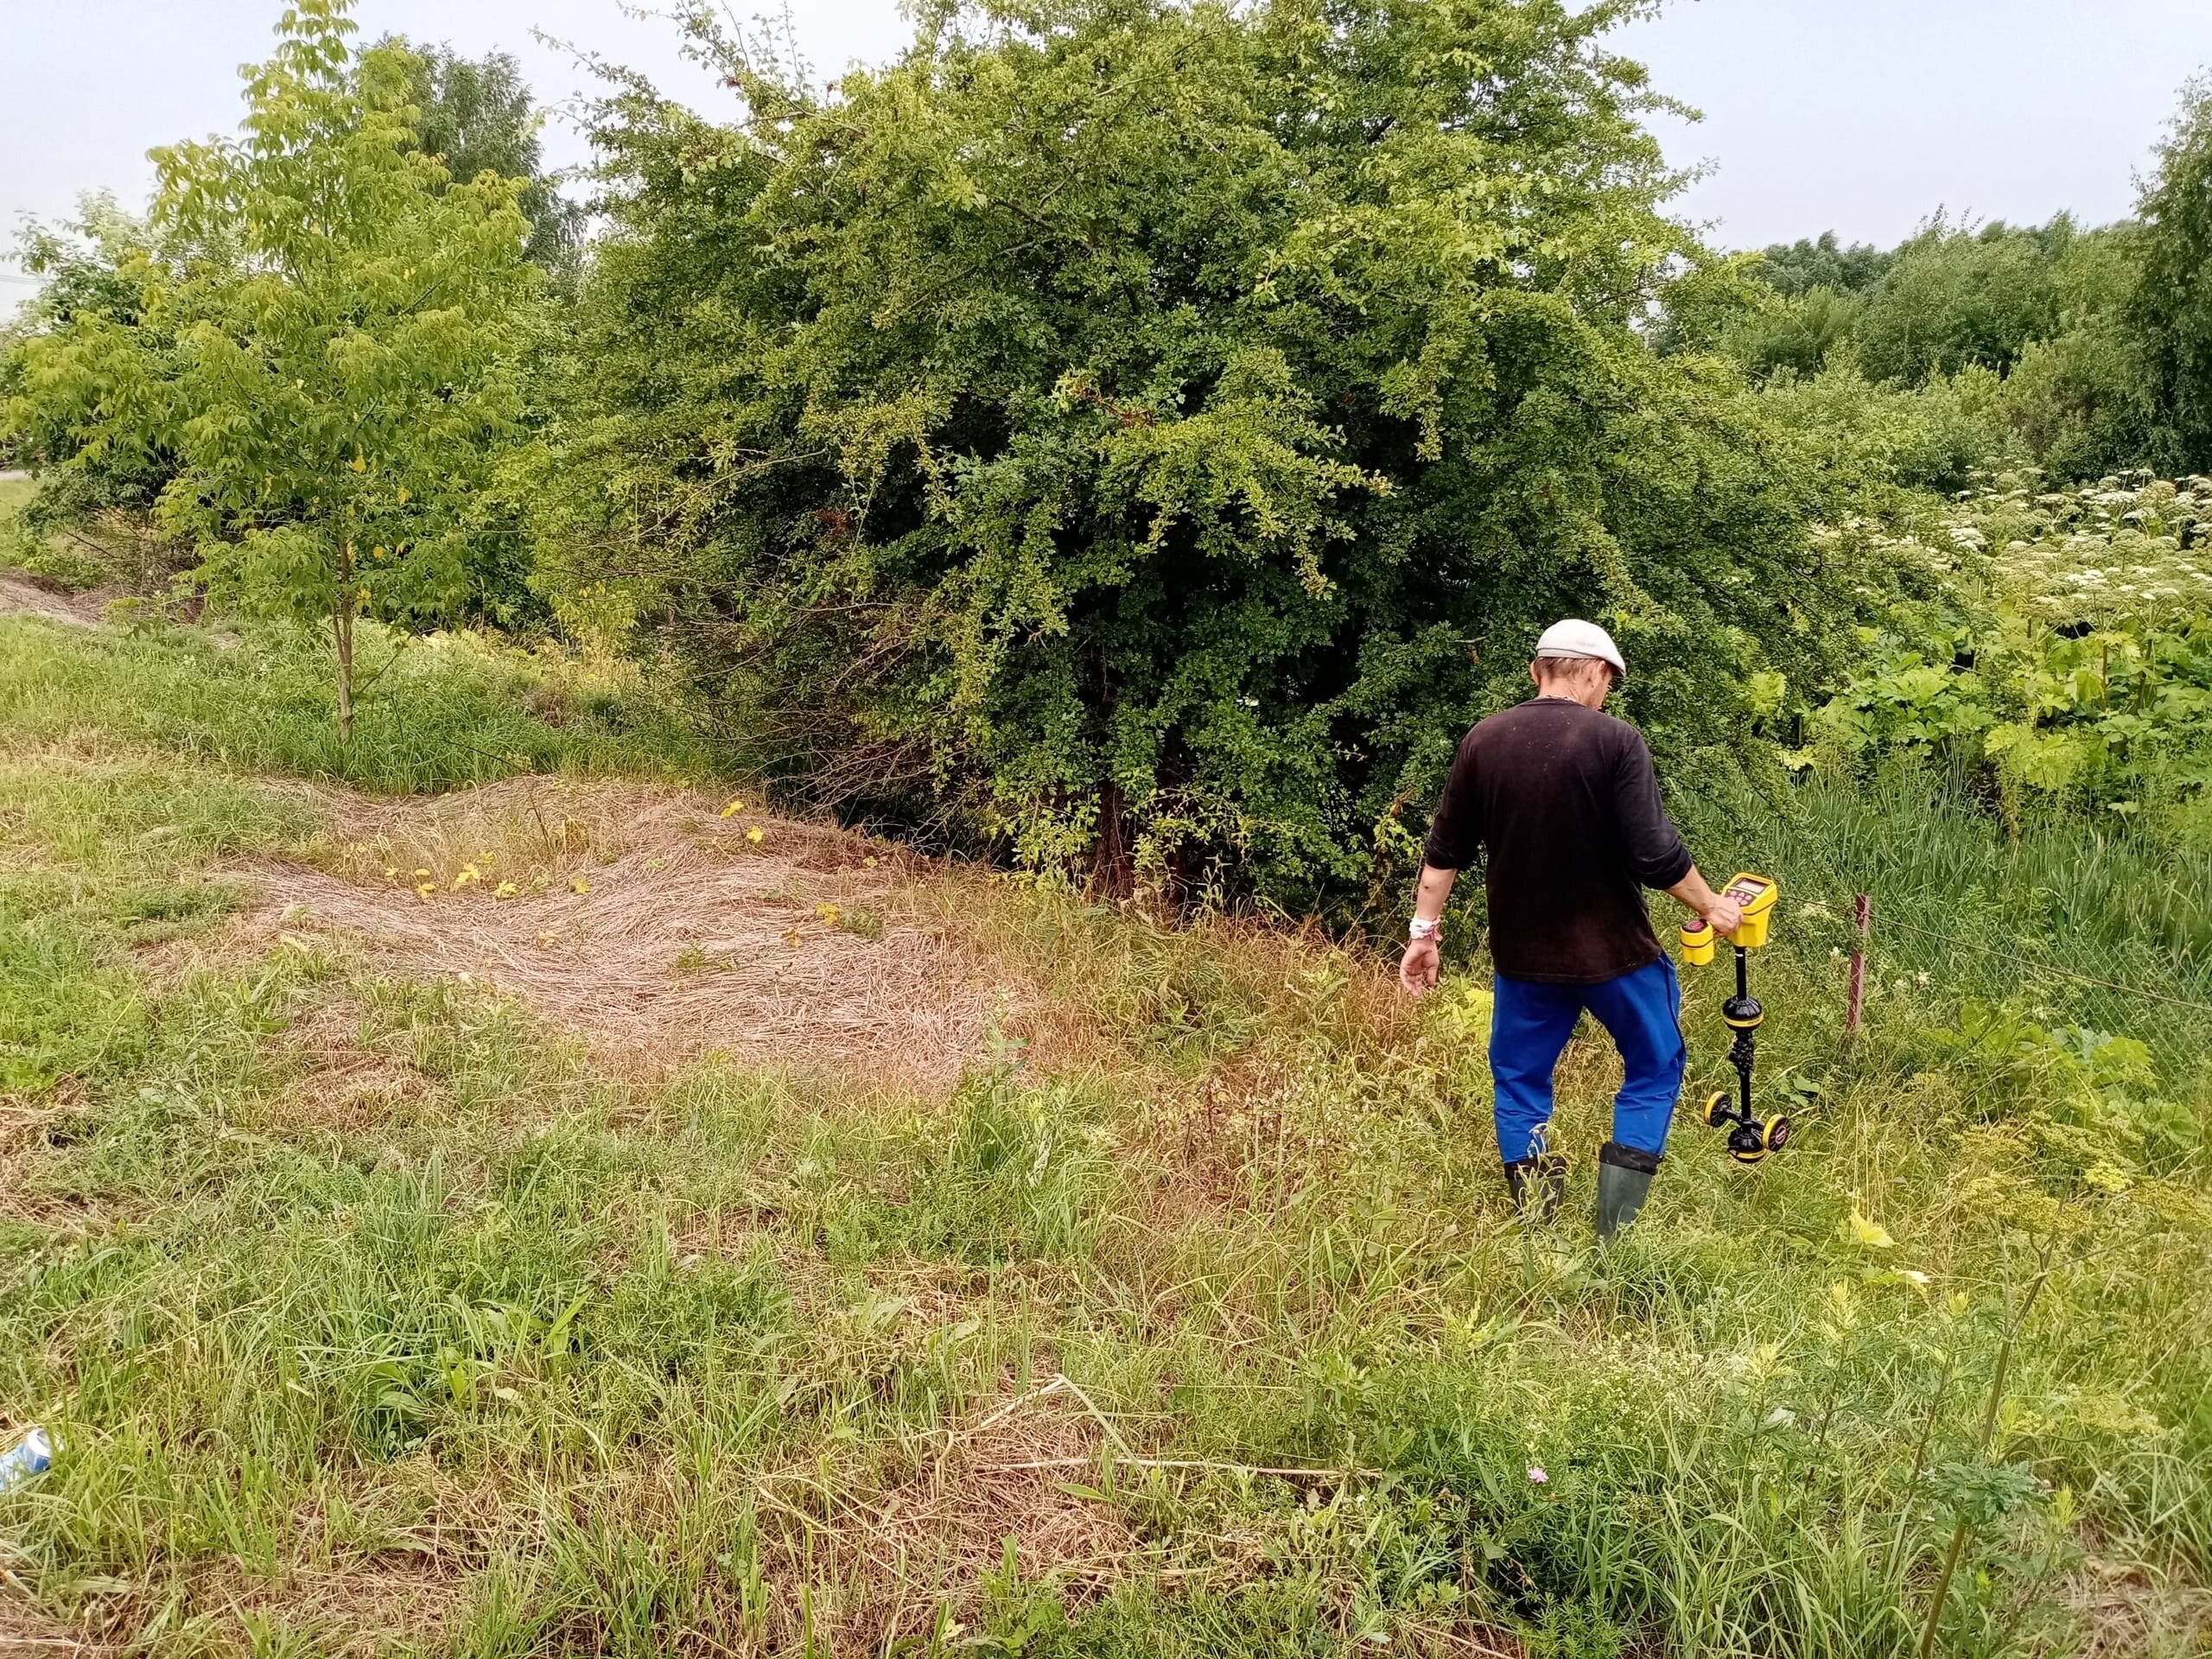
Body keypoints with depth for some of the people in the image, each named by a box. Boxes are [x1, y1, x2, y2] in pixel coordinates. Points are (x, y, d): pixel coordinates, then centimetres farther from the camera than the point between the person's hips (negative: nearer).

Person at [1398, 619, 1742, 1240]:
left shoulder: (1484, 740, -3)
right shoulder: (1615, 741, -15)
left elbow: (1444, 851, 2)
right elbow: (1655, 856, -18)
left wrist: (1423, 933, 11)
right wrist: (1712, 906, -1)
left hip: (1524, 955, 3)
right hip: (1614, 952, -3)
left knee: (1520, 1081, 19)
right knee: (1654, 1071, 15)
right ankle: (1615, 1236, 10)